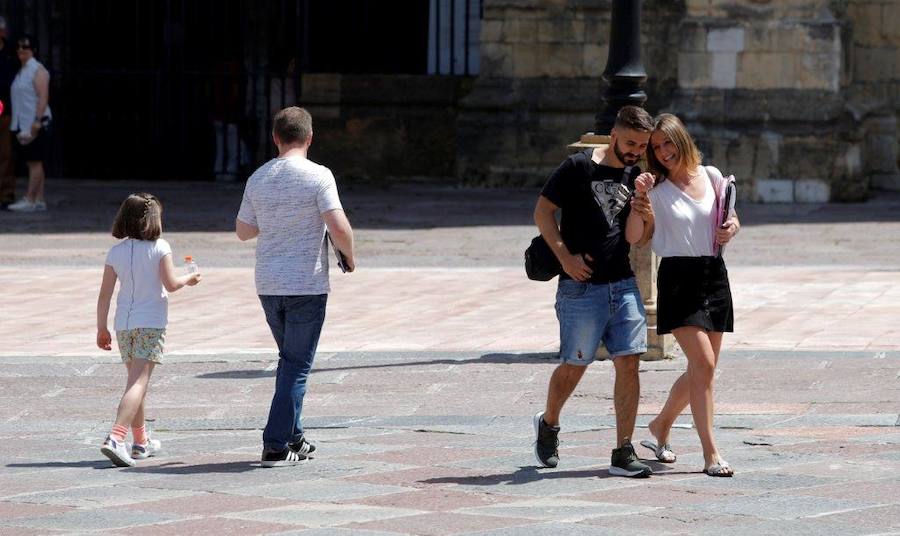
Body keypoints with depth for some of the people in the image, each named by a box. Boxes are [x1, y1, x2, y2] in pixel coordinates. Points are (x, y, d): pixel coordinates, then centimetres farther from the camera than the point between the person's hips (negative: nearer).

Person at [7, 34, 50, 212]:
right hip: (23, 124, 9)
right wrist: (16, 124, 17)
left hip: (34, 125, -9)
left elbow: (43, 97, -17)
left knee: (35, 161, -8)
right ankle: (39, 200, 11)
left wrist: (37, 121, -24)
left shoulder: (37, 70, -8)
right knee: (33, 162, 9)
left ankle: (30, 200, -11)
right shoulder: (21, 72, 19)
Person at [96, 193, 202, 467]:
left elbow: (105, 293, 3)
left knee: (135, 381, 19)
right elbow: (171, 283, -10)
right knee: (139, 382, -11)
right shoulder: (160, 247, -6)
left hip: (124, 324, 5)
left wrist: (101, 328, 9)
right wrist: (189, 278, 11)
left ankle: (141, 442, 29)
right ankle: (116, 438, -29)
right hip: (151, 322, -5)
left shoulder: (116, 252, 4)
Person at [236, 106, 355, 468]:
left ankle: (293, 439, 23)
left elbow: (243, 230, 13)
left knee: (290, 360, 20)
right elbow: (339, 227, -18)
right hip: (307, 285, -5)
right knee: (297, 366, -1)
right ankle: (276, 446, -7)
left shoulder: (257, 178, 5)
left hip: (268, 286, 5)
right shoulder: (317, 176, -11)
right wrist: (349, 257, 0)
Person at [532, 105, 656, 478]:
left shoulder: (636, 176, 10)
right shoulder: (579, 168, -5)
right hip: (582, 287, -4)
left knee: (628, 364, -5)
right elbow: (542, 212, -3)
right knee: (574, 366, 4)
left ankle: (623, 454, -3)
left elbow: (636, 238, 5)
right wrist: (565, 256, -11)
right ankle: (548, 424, 33)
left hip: (623, 284, 4)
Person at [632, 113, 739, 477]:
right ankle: (710, 454, -15)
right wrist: (640, 200, -24)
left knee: (702, 369, 10)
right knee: (703, 363, -16)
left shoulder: (711, 177, 7)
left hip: (714, 274, 5)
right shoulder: (655, 187, -3)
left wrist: (731, 229, -2)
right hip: (678, 278, -5)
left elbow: (731, 219, 19)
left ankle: (660, 427, 33)